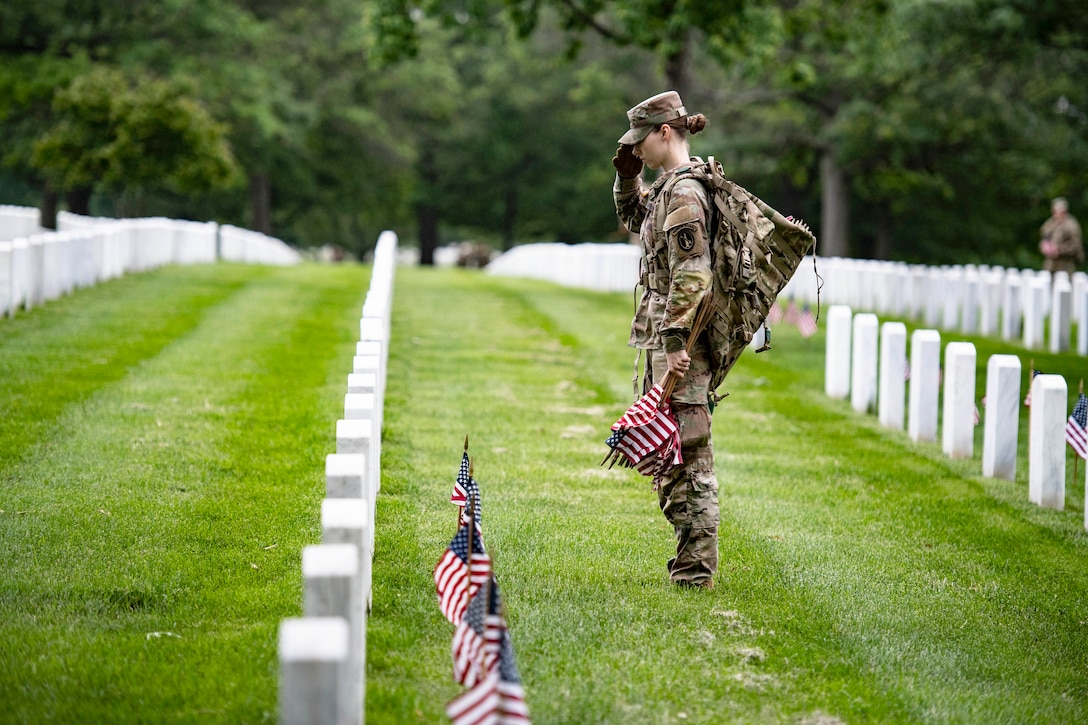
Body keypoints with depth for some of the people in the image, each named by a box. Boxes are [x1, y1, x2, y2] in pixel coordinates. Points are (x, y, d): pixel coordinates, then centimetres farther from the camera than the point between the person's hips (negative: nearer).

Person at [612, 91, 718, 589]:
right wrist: (627, 174, 18)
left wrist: (675, 340, -23)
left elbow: (691, 276, -21)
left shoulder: (684, 193, -15)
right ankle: (691, 560, 20)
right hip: (664, 336, 10)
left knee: (685, 454, -6)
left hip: (677, 341, -10)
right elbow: (632, 217, 36)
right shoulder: (668, 186, 15)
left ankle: (696, 567, -2)